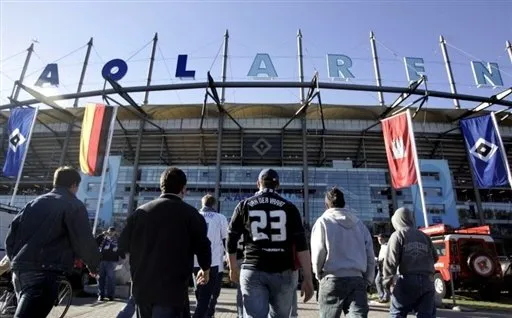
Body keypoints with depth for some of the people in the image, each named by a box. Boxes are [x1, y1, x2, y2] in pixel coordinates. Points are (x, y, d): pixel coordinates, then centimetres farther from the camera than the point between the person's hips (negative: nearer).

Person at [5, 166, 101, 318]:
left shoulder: (34, 203, 18)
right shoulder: (74, 205, -5)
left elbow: (10, 238, 19)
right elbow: (84, 242, -10)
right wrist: (94, 266, 7)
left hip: (19, 272, 9)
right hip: (44, 273, -8)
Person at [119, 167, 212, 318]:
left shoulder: (140, 211, 2)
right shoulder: (190, 214, -8)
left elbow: (123, 244, 9)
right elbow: (202, 247, -4)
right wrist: (205, 270, 16)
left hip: (142, 287, 5)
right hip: (172, 289, -5)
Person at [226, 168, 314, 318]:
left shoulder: (244, 205, 5)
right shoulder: (289, 207, 3)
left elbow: (231, 241, 8)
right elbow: (301, 245, -3)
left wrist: (233, 269, 22)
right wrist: (308, 279, 0)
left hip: (253, 271, -1)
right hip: (284, 272, 1)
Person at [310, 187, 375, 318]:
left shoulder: (323, 221, 0)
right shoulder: (359, 223, 15)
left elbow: (318, 252, -6)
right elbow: (370, 255, 12)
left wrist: (318, 273, 11)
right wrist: (367, 280, 18)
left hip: (332, 279, -3)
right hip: (357, 279, 3)